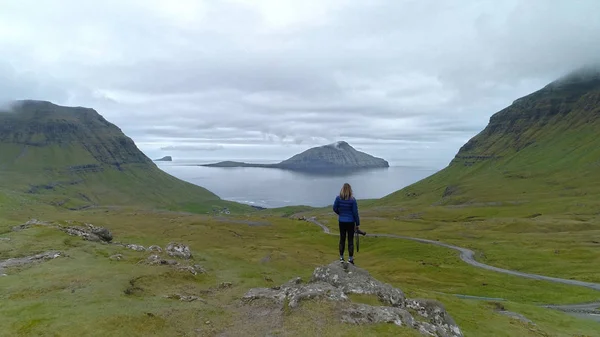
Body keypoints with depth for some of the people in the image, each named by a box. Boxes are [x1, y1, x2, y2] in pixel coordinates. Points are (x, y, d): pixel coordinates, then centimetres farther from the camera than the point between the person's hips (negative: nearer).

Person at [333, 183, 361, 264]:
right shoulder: (352, 200, -13)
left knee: (342, 239, 13)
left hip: (341, 222, 2)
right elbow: (355, 212, -8)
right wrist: (357, 224, 0)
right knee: (350, 240, 6)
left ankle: (341, 258, 19)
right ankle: (350, 259, 11)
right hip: (350, 222, -2)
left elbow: (335, 208, 0)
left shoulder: (338, 198, -8)